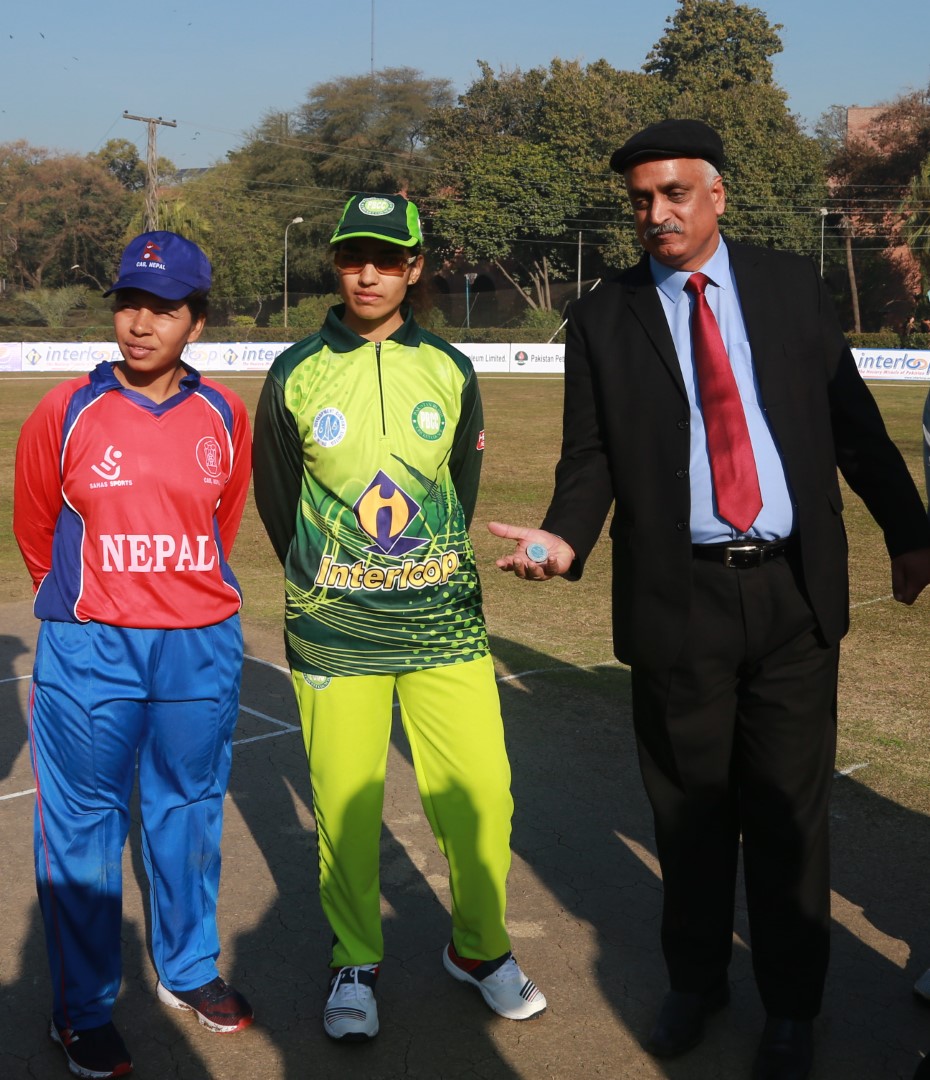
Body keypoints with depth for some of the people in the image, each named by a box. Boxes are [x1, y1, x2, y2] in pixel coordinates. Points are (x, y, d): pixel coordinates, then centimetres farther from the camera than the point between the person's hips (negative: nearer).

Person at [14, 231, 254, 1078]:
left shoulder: (225, 418, -1)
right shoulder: (65, 413, -8)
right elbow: (36, 532, 4)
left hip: (202, 649, 3)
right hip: (90, 652, -2)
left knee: (190, 812, 16)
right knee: (83, 826, 6)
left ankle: (188, 971, 35)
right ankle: (84, 1010, 22)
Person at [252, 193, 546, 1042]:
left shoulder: (451, 372, 5)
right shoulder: (297, 375, 1)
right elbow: (278, 501, 9)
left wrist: (431, 580, 11)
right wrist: (321, 590, 10)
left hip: (445, 624, 1)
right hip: (332, 634, -1)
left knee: (481, 792, -1)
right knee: (344, 804, 4)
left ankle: (479, 947, 24)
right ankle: (356, 963, 26)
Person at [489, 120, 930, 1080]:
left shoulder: (790, 285, 5)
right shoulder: (602, 319, 1)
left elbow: (851, 419, 9)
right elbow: (589, 458, 0)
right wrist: (563, 538, -18)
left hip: (793, 591, 1)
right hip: (677, 598, 0)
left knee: (789, 812, 9)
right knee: (690, 811, 13)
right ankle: (695, 982, 37)